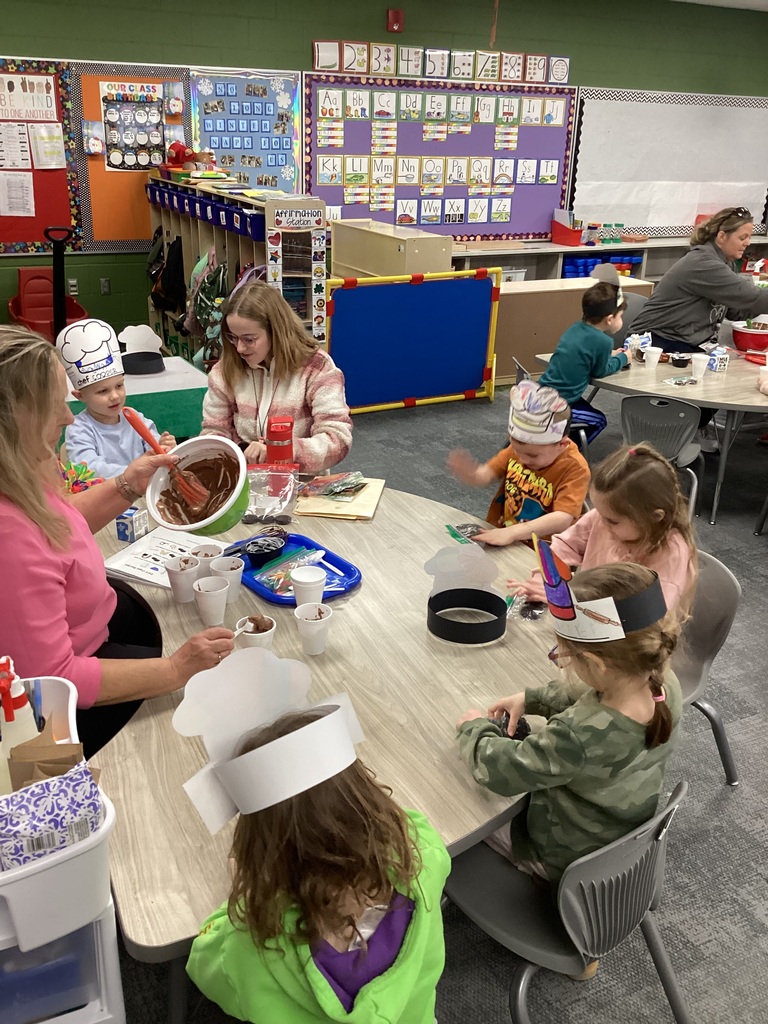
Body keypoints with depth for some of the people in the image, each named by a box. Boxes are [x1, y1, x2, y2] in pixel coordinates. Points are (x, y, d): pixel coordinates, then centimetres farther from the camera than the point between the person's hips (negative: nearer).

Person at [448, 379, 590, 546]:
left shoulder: (575, 468, -16)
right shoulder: (520, 447, 0)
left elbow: (563, 519, -25)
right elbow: (486, 475, 5)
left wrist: (511, 533, -34)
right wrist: (469, 474, -18)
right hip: (497, 536, 3)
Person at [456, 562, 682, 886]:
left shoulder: (578, 736, -44)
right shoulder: (665, 685, -22)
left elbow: (499, 769, -27)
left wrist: (475, 729, -8)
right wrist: (533, 699, -3)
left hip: (563, 860, -6)